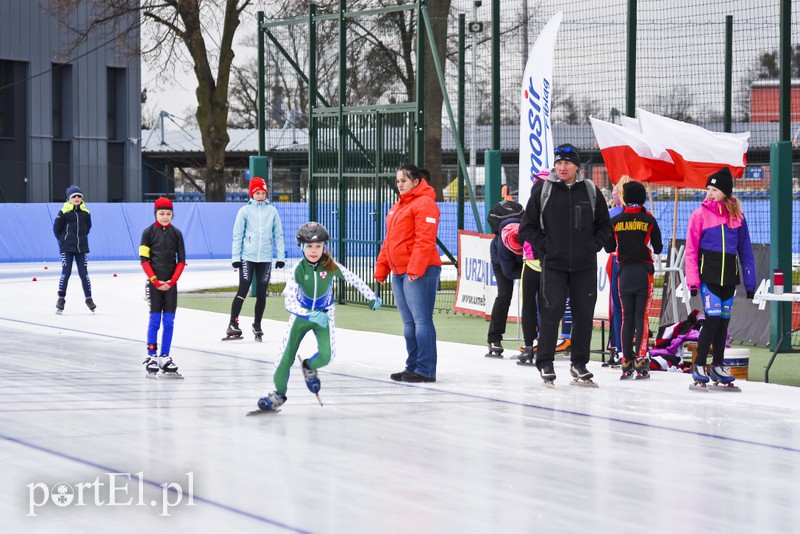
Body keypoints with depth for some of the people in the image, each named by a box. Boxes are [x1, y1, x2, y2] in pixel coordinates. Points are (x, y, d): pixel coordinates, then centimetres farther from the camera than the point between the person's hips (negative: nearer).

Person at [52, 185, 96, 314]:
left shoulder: (85, 212, 3)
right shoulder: (64, 212, -8)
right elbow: (56, 228, -1)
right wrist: (63, 240, 5)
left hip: (82, 247, 3)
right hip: (67, 249, -3)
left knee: (84, 273, 4)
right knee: (66, 273, -4)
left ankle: (88, 298, 11)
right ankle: (61, 299, 5)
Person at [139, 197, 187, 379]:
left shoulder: (176, 233, 6)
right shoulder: (149, 232, -1)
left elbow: (181, 260, 6)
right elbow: (144, 259, -4)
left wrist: (172, 281, -6)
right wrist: (155, 281, -11)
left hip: (170, 284, 3)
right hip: (153, 283, -3)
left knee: (169, 321, 2)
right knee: (155, 320, -4)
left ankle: (164, 358, 8)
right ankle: (151, 357, 1)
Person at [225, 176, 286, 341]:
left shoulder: (272, 211, 7)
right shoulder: (245, 211, 1)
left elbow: (278, 235, 10)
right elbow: (237, 235, 1)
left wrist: (280, 256, 5)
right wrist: (235, 257, -4)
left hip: (265, 258, 2)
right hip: (247, 257, -2)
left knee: (261, 293, 6)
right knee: (243, 290, -8)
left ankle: (257, 326, 19)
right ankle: (233, 325, -4)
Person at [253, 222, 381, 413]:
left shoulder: (330, 266, -19)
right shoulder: (298, 270, -21)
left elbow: (353, 279, -3)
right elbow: (289, 302, -24)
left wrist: (372, 297, 5)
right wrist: (310, 315, -37)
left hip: (324, 314, 1)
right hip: (301, 314, -1)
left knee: (327, 355, -17)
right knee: (286, 356, -4)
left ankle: (309, 368, 19)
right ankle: (279, 394, 15)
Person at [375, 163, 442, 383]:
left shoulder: (424, 203, -9)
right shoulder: (397, 207, 22)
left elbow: (425, 239, -18)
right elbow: (389, 241, 25)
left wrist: (415, 268, -24)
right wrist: (382, 268, 20)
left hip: (420, 272, -9)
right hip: (398, 272, 10)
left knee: (421, 320, -9)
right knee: (409, 322, 11)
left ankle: (425, 369, -9)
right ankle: (412, 366, 16)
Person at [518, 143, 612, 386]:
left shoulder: (590, 191, 5)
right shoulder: (543, 191, 1)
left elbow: (604, 225, 15)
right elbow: (527, 226, 6)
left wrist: (594, 246, 2)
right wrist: (543, 247, -4)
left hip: (584, 266, 2)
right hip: (553, 264, -2)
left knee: (584, 314, 4)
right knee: (551, 312, -8)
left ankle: (579, 364, 14)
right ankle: (545, 364, 1)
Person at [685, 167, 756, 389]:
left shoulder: (737, 216, 7)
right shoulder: (700, 214, -2)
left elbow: (745, 250, 9)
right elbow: (691, 250, -3)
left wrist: (750, 283, 7)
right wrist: (693, 281, -10)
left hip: (729, 275, 4)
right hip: (708, 273, -4)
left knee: (724, 320, 8)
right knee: (713, 317, -13)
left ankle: (718, 367, 19)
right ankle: (699, 367, -6)